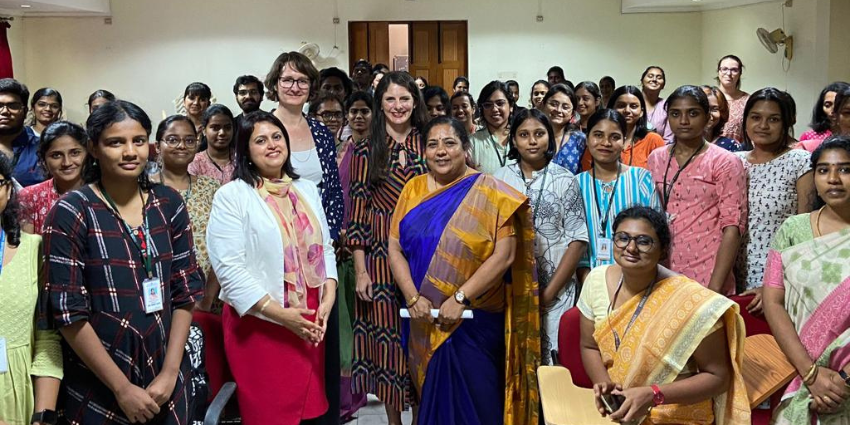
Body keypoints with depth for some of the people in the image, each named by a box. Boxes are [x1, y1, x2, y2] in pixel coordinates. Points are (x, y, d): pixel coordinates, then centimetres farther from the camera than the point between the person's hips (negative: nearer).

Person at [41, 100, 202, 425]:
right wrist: (122, 387, -13)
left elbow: (185, 290, 2)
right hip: (98, 388, -3)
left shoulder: (169, 204, 2)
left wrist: (170, 372, -6)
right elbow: (68, 313, -12)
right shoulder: (71, 214, -10)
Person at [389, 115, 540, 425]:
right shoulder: (414, 189, 6)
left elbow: (504, 256, -13)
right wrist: (412, 297, -13)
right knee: (431, 397, 17)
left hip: (474, 321, -4)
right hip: (424, 321, 4)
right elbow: (395, 249, 1)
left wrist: (460, 299, -18)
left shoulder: (489, 193, -6)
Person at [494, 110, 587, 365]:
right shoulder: (500, 179, 6)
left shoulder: (565, 180, 1)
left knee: (551, 358, -1)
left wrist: (549, 293, -9)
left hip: (555, 290, -1)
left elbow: (577, 240, -3)